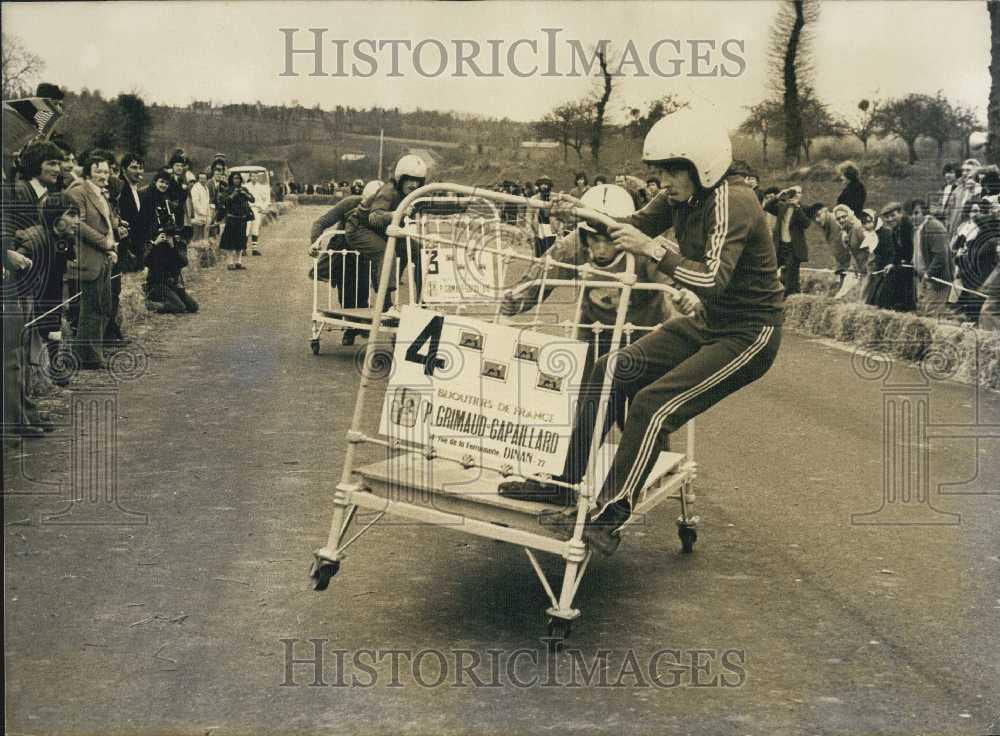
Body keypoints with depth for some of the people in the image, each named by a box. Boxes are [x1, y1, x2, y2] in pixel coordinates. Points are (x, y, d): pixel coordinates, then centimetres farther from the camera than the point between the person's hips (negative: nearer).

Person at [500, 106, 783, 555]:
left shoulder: (731, 202, -24)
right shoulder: (682, 197, 1)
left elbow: (713, 281, -35)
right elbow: (635, 228, 10)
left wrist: (654, 250, -41)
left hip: (747, 334, -9)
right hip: (705, 323, 9)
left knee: (653, 404, -22)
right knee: (611, 373, -2)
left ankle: (609, 518, -16)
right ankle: (560, 482, 2)